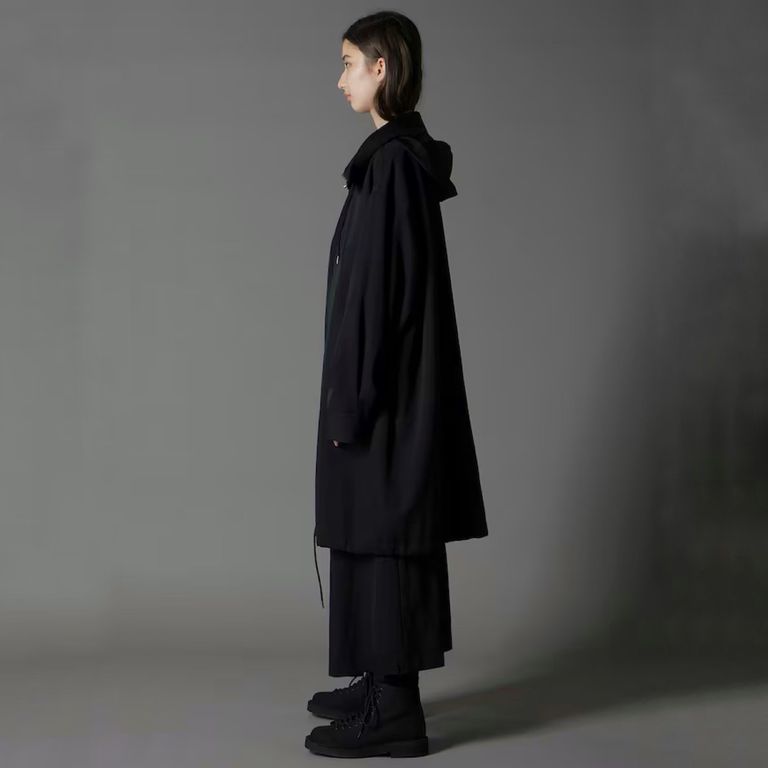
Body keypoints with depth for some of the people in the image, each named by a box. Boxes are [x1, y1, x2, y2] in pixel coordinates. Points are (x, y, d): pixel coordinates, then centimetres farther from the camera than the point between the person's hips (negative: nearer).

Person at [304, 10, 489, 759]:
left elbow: (378, 287, -21)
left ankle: (394, 711, 7)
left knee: (383, 538, -3)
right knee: (378, 536, 15)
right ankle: (384, 684, 26)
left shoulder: (392, 160, -18)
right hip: (395, 376, 10)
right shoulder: (401, 153, 13)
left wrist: (351, 400, -20)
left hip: (385, 385, -10)